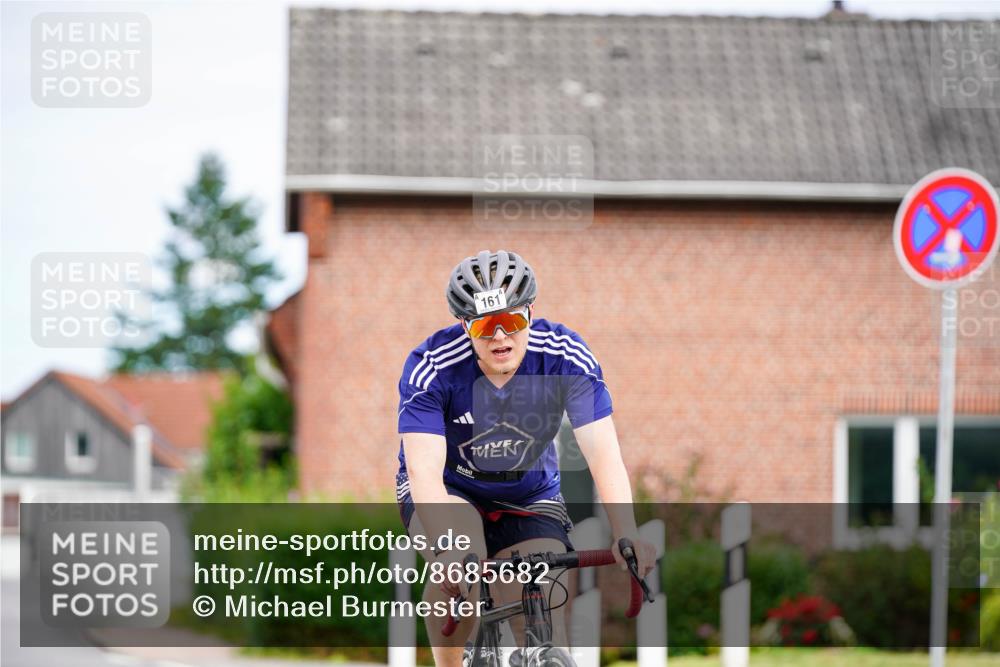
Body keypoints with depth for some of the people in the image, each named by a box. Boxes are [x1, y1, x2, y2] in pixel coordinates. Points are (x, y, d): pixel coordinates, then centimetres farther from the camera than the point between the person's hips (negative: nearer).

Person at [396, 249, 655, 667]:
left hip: (529, 496, 2)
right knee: (458, 568, -33)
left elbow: (603, 453, -27)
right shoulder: (432, 366, -28)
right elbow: (424, 468, -36)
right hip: (448, 491, -2)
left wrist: (626, 536, -43)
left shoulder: (566, 357, -23)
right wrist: (447, 548, -53)